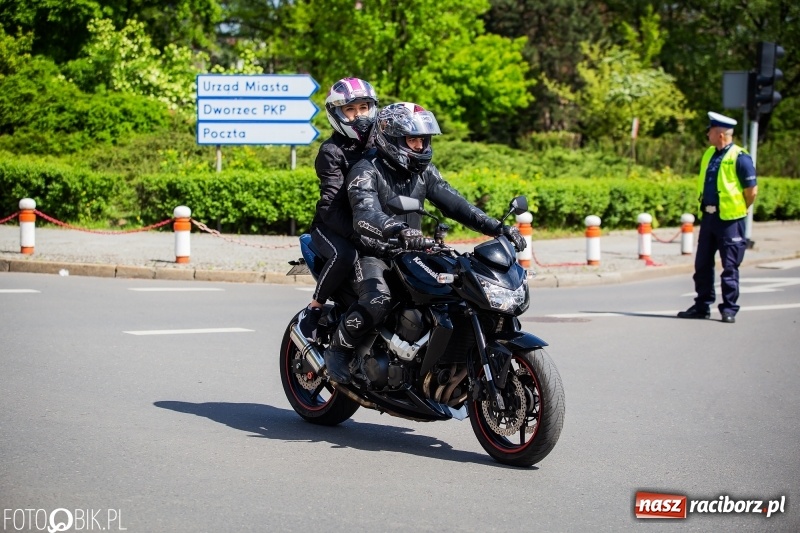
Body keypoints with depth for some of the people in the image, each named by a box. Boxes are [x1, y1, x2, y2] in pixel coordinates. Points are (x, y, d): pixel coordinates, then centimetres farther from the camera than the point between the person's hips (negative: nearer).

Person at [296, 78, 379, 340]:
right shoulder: (331, 151, -7)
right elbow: (331, 203, -19)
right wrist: (356, 234, -32)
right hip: (332, 226, -5)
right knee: (345, 255, -36)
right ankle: (313, 309, -16)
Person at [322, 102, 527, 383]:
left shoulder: (424, 172, 9)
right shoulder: (366, 171, -13)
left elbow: (454, 203, 2)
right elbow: (365, 215, -32)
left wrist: (497, 227, -13)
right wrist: (399, 230, -53)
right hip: (371, 253, -7)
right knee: (378, 301, -35)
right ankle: (338, 347, -10)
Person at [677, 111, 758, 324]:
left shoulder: (739, 158, -13)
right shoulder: (709, 154, 10)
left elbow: (752, 191, -10)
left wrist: (738, 210, 0)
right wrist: (705, 206, 16)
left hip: (730, 220, -7)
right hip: (709, 217, 7)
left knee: (730, 267, 0)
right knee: (702, 264, 11)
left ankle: (729, 309, 7)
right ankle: (702, 306, 20)